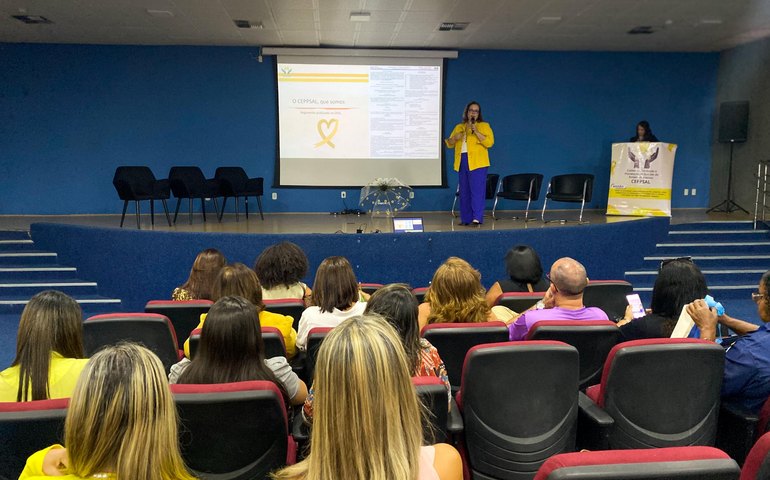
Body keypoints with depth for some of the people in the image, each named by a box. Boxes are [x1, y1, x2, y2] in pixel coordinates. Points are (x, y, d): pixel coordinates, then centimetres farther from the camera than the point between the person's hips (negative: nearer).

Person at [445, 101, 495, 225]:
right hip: (462, 162, 5)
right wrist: (455, 138, -5)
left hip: (477, 163, -5)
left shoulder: (484, 126, 6)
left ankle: (477, 218, -16)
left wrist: (476, 132, -14)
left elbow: (490, 142, -7)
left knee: (477, 190, -12)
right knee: (464, 191, 5)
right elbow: (449, 144, 17)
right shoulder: (459, 127, 20)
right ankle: (466, 219, 9)